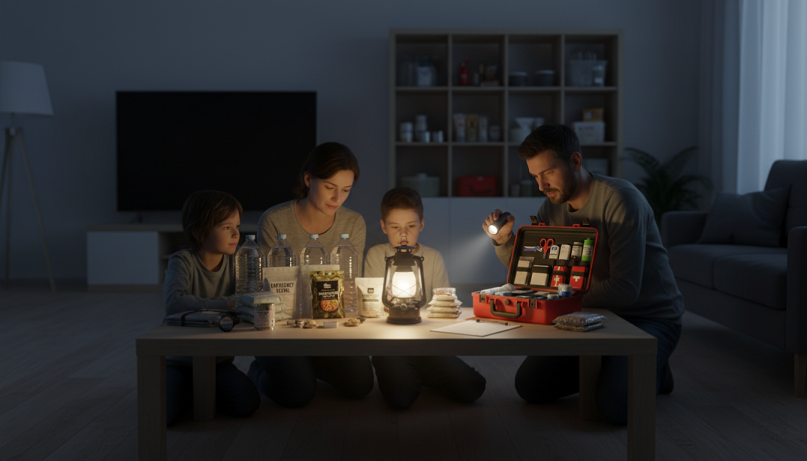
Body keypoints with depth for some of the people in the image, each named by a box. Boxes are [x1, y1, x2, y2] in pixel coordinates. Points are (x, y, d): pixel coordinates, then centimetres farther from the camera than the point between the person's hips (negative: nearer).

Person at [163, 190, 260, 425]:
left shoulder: (235, 263, -1)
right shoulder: (183, 261, -16)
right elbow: (174, 303, -34)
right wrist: (226, 304, -38)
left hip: (219, 362, 3)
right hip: (180, 360, -3)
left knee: (247, 404, -21)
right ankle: (186, 391, 11)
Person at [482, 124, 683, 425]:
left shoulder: (619, 199, -22)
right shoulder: (553, 207, 2)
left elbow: (625, 289, -28)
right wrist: (504, 240, -11)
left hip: (649, 317, -7)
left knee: (616, 407, -28)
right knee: (529, 386, -3)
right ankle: (608, 369, 17)